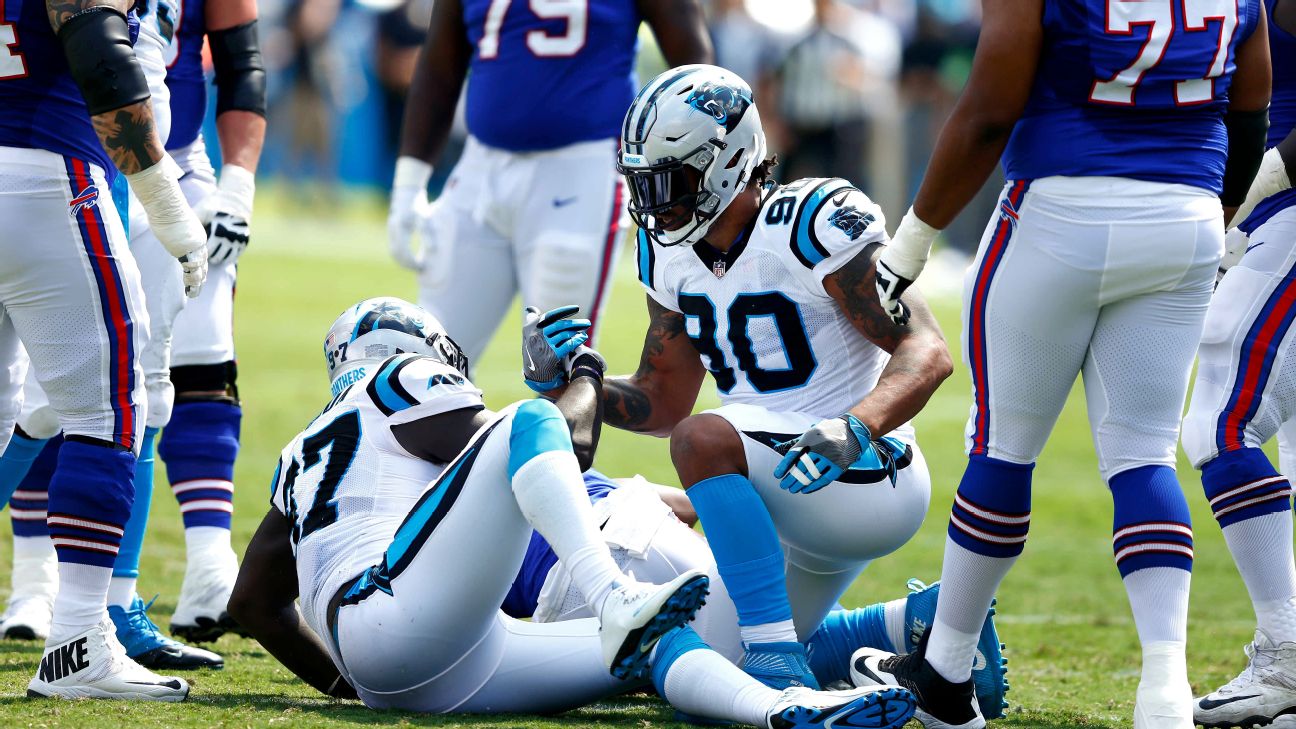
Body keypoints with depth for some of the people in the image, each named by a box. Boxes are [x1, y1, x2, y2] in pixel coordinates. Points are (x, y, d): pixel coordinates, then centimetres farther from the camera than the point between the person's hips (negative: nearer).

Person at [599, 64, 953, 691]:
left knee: (703, 441, -33)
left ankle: (780, 671, -32)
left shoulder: (815, 225, -19)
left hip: (867, 477, -10)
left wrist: (856, 429, -40)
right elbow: (662, 402, 13)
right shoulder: (670, 253, 5)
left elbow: (926, 353, -23)